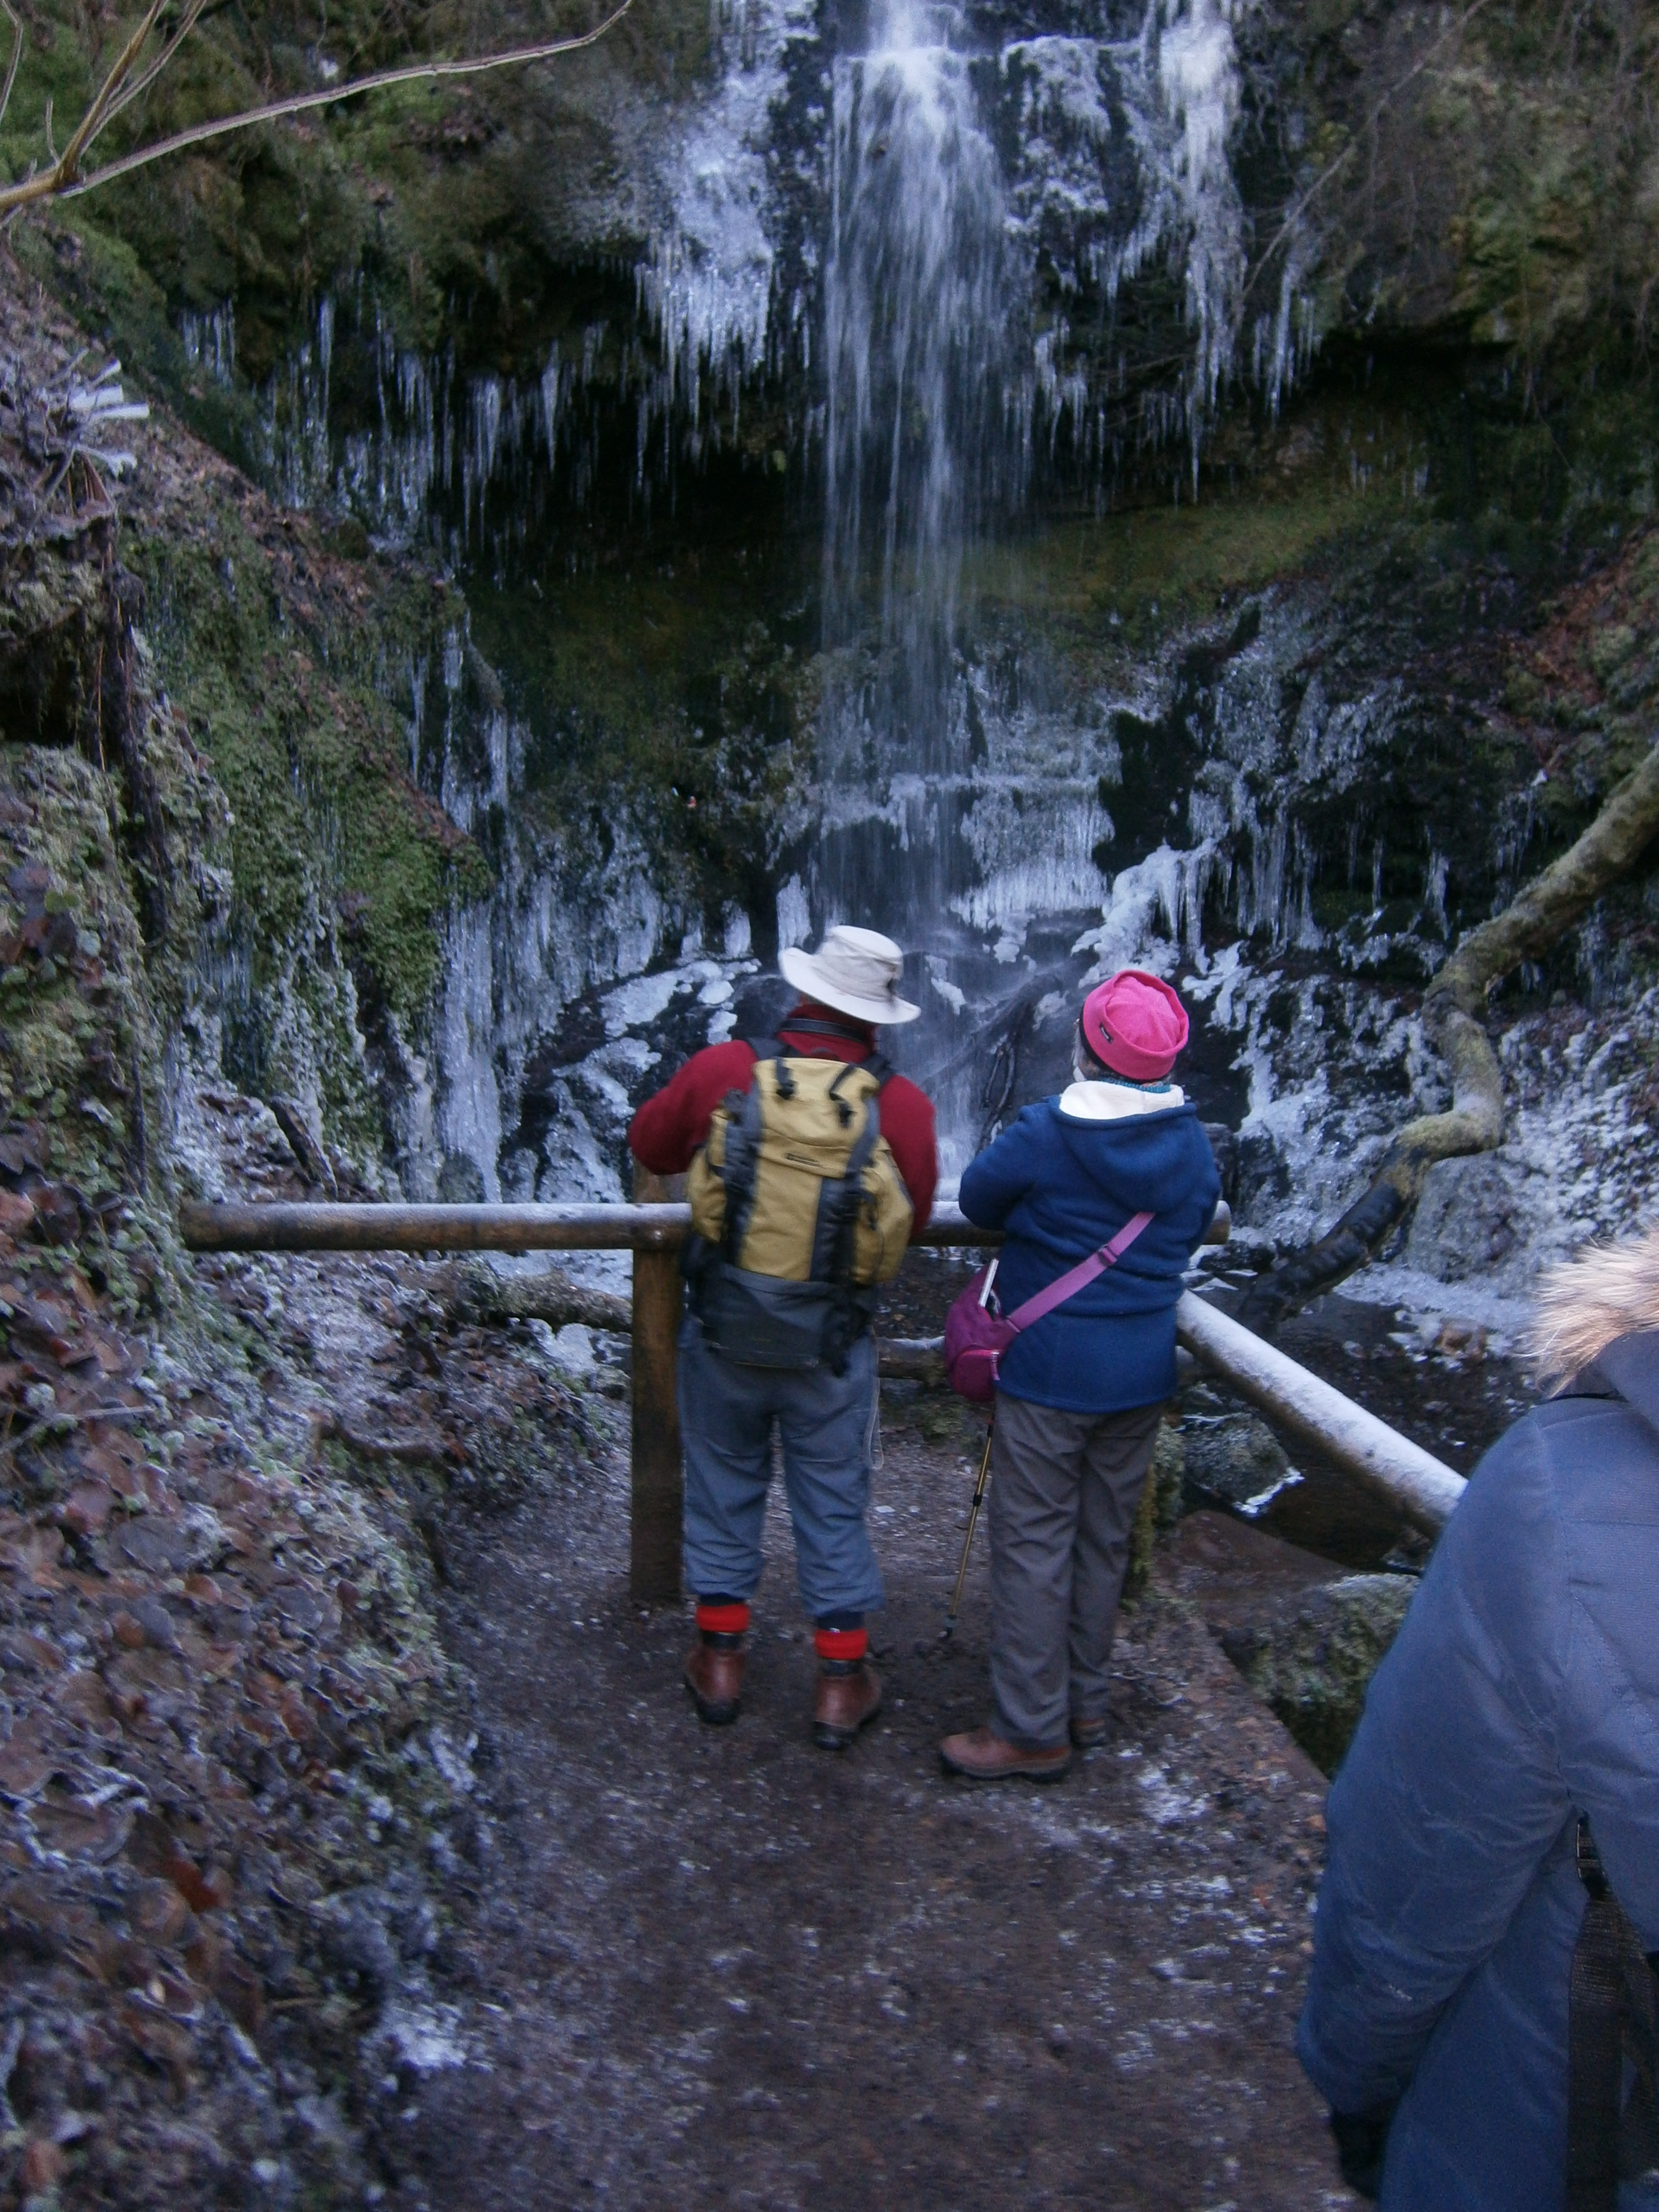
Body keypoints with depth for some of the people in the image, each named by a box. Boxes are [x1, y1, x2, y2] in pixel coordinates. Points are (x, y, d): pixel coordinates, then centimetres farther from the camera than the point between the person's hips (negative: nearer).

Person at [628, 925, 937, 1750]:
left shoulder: (720, 1070, -12)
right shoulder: (901, 1105, -13)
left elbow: (651, 1145, 6)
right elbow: (914, 1222, 1)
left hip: (724, 1325, 1)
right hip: (832, 1341, -1)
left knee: (723, 1487, 19)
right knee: (833, 1505, 14)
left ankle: (720, 1658, 31)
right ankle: (842, 1682, 24)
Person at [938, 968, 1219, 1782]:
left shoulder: (1046, 1134, -16)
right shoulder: (1194, 1146, 0)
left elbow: (978, 1199, -1)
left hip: (1048, 1372, -6)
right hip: (1144, 1377, 6)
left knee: (1033, 1547, 4)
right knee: (1104, 1541, 18)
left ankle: (1032, 1731, 12)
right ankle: (1084, 1702, 32)